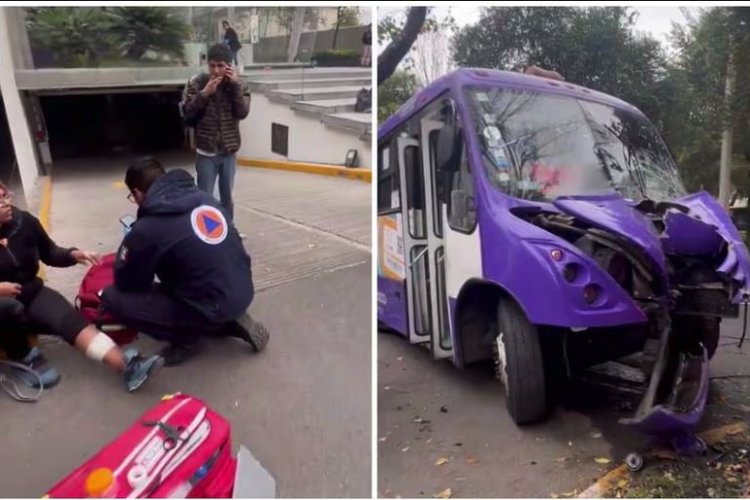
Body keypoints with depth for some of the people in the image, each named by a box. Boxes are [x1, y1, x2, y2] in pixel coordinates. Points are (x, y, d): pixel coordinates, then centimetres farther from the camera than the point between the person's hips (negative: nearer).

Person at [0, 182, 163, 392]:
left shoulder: (24, 221, -6)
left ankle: (127, 365, -41)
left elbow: (50, 253, 9)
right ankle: (25, 357, -8)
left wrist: (73, 255, -10)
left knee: (71, 320, -22)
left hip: (30, 294, 3)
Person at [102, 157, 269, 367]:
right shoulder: (204, 197, 4)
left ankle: (187, 339, 6)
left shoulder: (147, 227, -13)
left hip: (213, 307, -7)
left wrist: (129, 249, 18)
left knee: (113, 297, -2)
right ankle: (230, 323, 18)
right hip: (243, 293, 7)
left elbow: (126, 283, 0)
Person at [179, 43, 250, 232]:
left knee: (227, 198, 14)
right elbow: (186, 113, -9)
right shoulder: (197, 83, -5)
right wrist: (204, 93, -19)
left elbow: (242, 113, -11)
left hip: (229, 152, 2)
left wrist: (235, 85, -17)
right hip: (206, 153, -2)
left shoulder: (237, 84, 0)